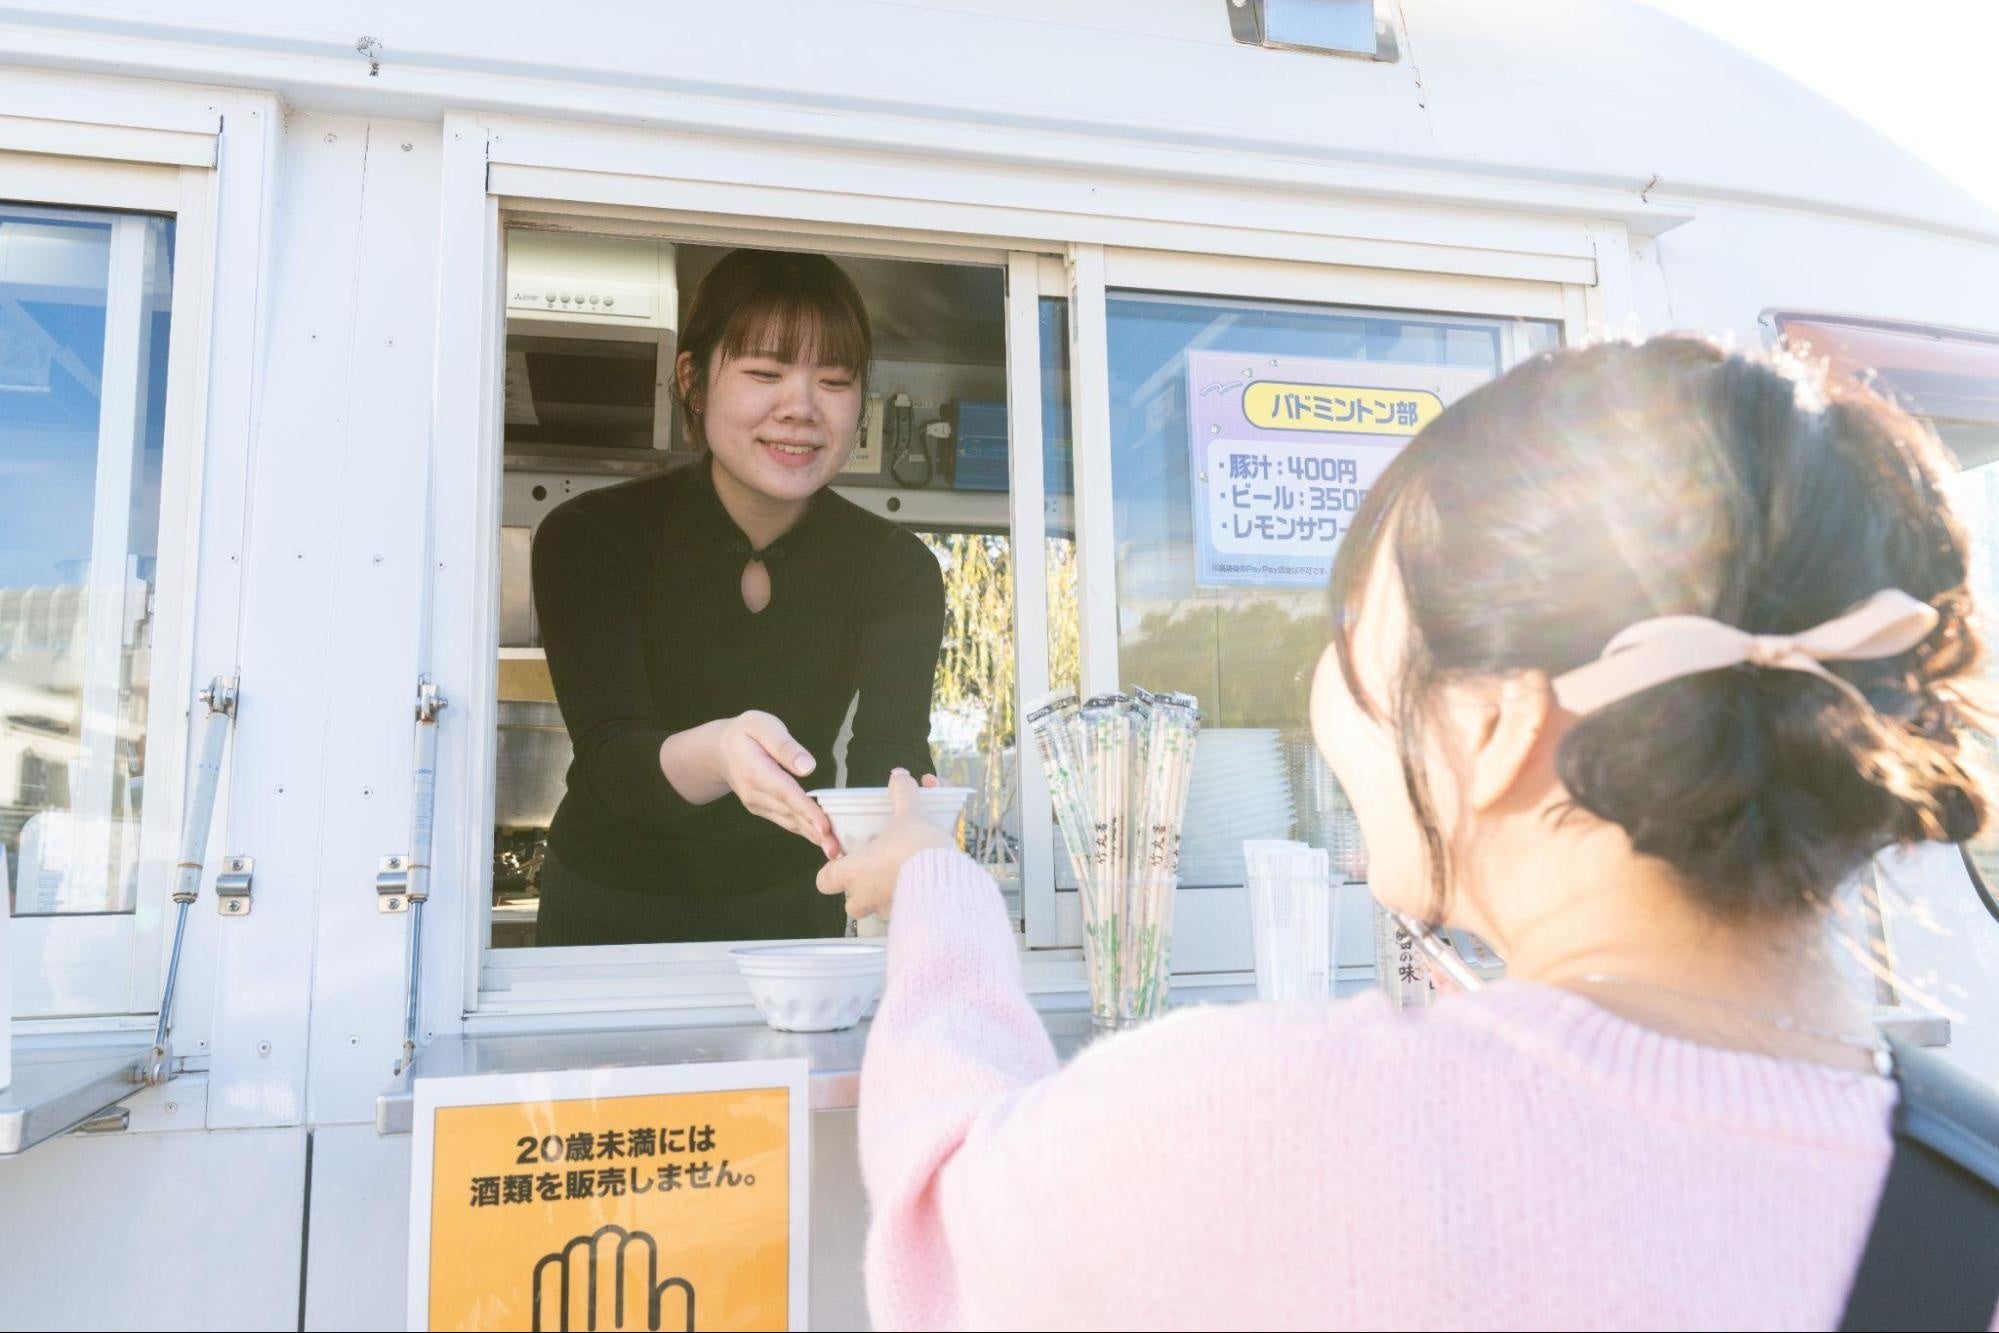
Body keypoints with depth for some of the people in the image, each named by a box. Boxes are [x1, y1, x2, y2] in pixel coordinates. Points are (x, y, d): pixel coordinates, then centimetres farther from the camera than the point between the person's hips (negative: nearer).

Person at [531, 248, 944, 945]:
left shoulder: (897, 569, -8)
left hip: (790, 914, 3)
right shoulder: (590, 538, -15)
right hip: (610, 920, -2)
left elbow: (891, 753, -22)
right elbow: (610, 757, -26)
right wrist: (715, 753, -51)